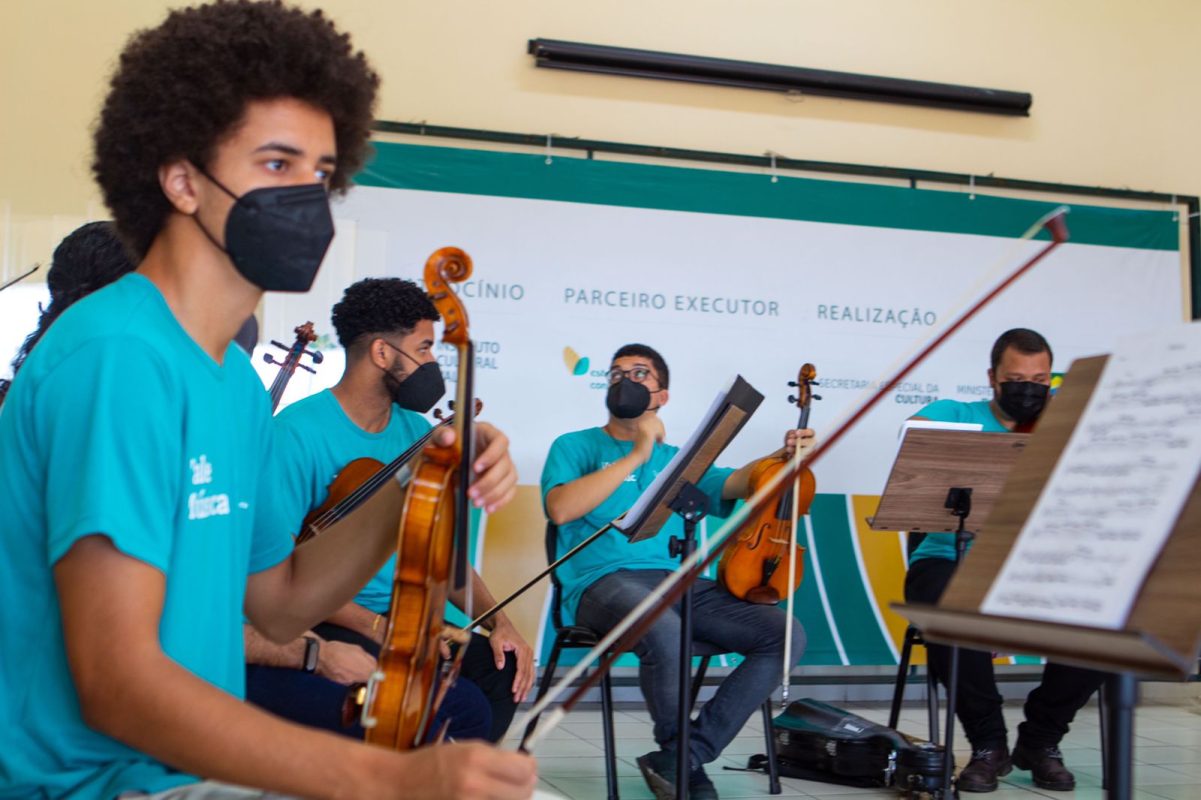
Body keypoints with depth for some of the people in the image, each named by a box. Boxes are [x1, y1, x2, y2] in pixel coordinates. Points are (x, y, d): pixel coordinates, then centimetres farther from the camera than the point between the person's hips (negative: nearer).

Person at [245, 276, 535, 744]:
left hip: (395, 619, 7)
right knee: (463, 706, -25)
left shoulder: (415, 432, 8)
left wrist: (497, 621, -4)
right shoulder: (298, 432, -14)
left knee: (502, 666, -15)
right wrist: (377, 627, -22)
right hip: (322, 633, -7)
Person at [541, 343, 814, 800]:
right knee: (665, 631, -38)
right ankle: (681, 753, -9)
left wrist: (782, 456, -12)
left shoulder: (676, 459, 24)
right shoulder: (576, 447, 12)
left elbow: (735, 484, 8)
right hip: (603, 581, -5)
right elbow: (560, 508, -8)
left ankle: (678, 761, -13)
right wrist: (636, 456, -7)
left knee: (785, 634, -15)